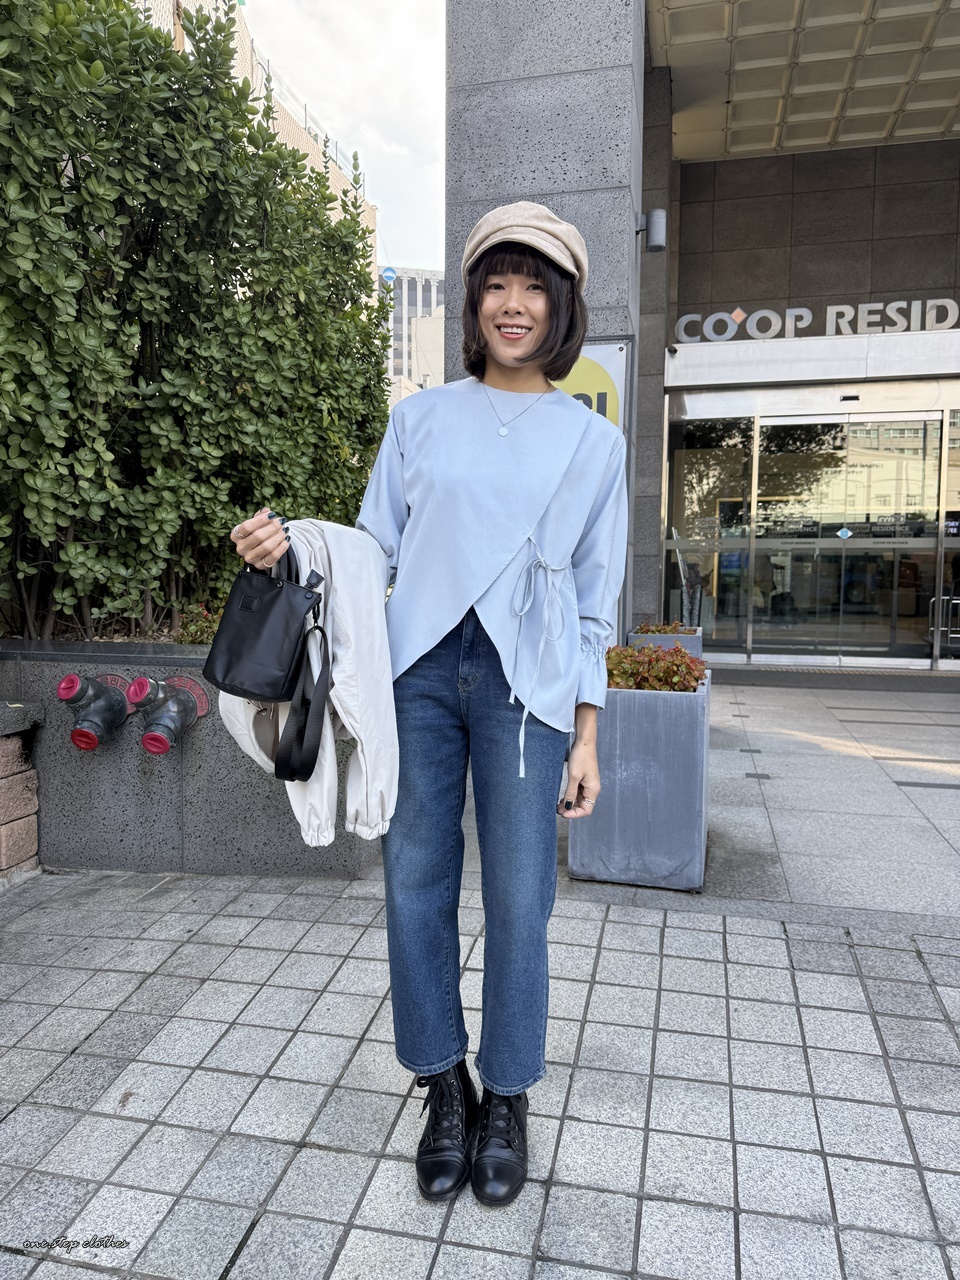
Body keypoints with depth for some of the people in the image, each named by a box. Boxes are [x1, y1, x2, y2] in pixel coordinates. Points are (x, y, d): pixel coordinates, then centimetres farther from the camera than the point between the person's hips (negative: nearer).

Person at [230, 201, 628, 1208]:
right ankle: (444, 1087, 28)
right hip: (421, 668, 2)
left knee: (517, 899, 1)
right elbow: (377, 549, 10)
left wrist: (586, 736, 4)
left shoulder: (593, 441, 8)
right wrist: (290, 549, -10)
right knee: (416, 884, 6)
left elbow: (595, 597, 7)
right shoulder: (420, 418, 10)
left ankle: (506, 1099, 25)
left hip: (525, 683, -1)